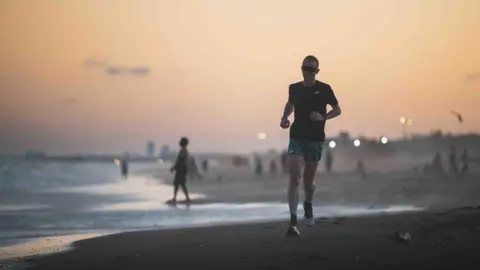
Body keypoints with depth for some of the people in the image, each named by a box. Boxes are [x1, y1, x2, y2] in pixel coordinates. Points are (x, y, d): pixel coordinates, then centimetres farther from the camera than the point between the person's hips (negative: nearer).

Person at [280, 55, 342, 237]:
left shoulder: (324, 89, -5)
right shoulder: (294, 88, 2)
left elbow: (337, 110, 3)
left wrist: (323, 117, -15)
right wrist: (284, 117, 4)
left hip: (315, 140, 0)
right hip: (297, 138, 1)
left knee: (308, 181, 12)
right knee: (294, 178, -15)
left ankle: (308, 204, 47)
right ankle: (293, 222, -18)